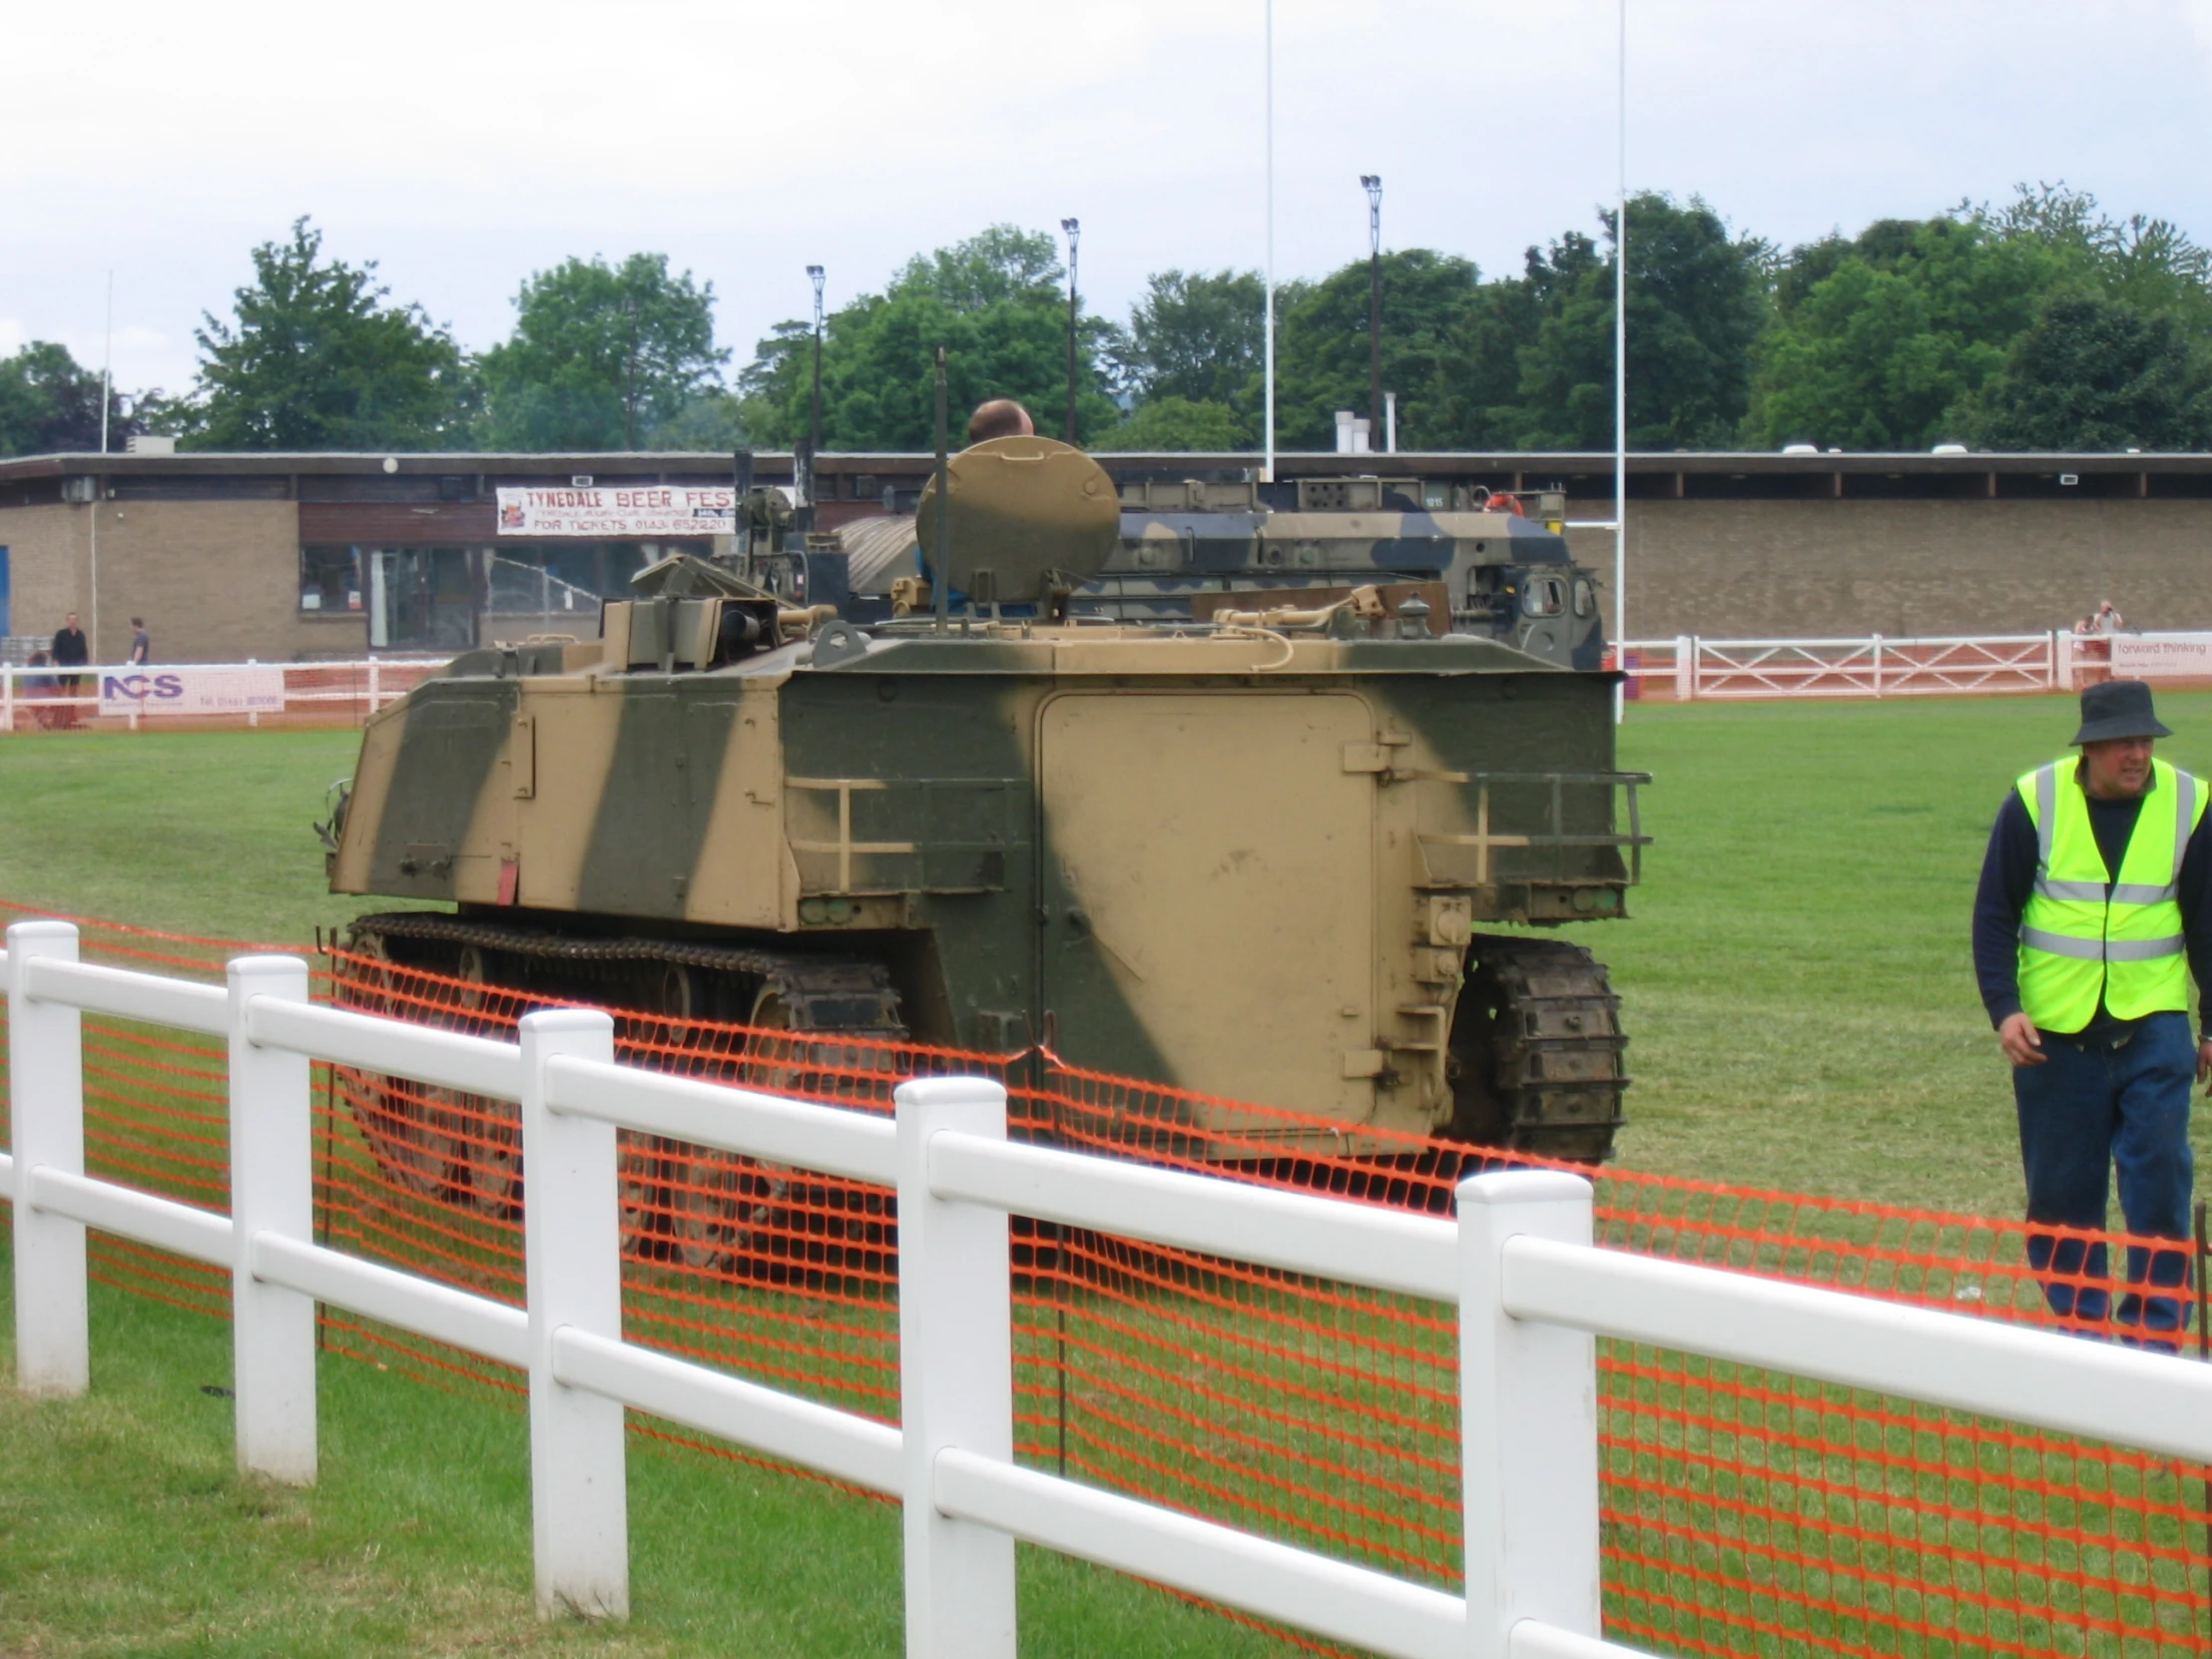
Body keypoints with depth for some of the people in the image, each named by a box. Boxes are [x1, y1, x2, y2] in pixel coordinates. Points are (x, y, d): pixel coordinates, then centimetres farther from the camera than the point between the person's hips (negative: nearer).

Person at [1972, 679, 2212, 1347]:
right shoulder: (2034, 801, -6)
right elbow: (1994, 914, 0)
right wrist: (2004, 1009, -10)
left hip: (2152, 1023, 0)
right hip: (2055, 1028, 0)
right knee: (2060, 1191, 6)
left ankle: (2155, 1329, 1)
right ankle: (2075, 1323, 19)